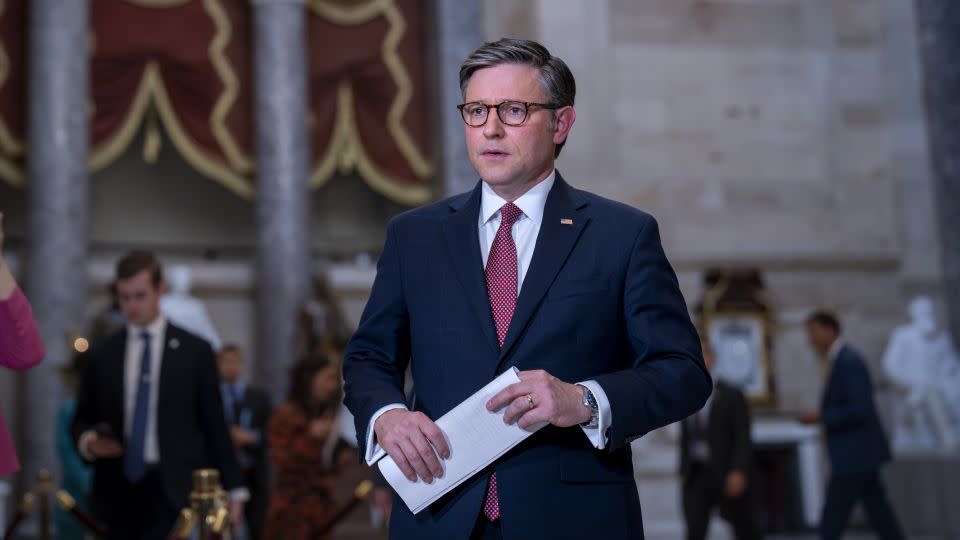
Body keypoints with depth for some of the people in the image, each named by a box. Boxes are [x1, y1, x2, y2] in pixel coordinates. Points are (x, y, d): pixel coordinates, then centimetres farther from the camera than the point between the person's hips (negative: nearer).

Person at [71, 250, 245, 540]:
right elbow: (81, 421, 15)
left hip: (175, 492, -3)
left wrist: (233, 490, 1)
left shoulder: (195, 351, 4)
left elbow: (214, 426, 4)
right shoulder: (102, 356, 10)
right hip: (120, 493, 3)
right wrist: (89, 442, -9)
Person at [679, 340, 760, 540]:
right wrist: (684, 472, 10)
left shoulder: (731, 396, -4)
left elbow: (743, 438, -10)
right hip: (696, 476, 4)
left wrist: (738, 472, -20)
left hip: (727, 476, -3)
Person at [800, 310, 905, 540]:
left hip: (855, 455, -10)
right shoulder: (842, 360, 15)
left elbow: (859, 409, -25)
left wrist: (821, 416, -17)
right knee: (879, 516, 10)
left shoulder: (848, 361, -17)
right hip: (860, 453, 10)